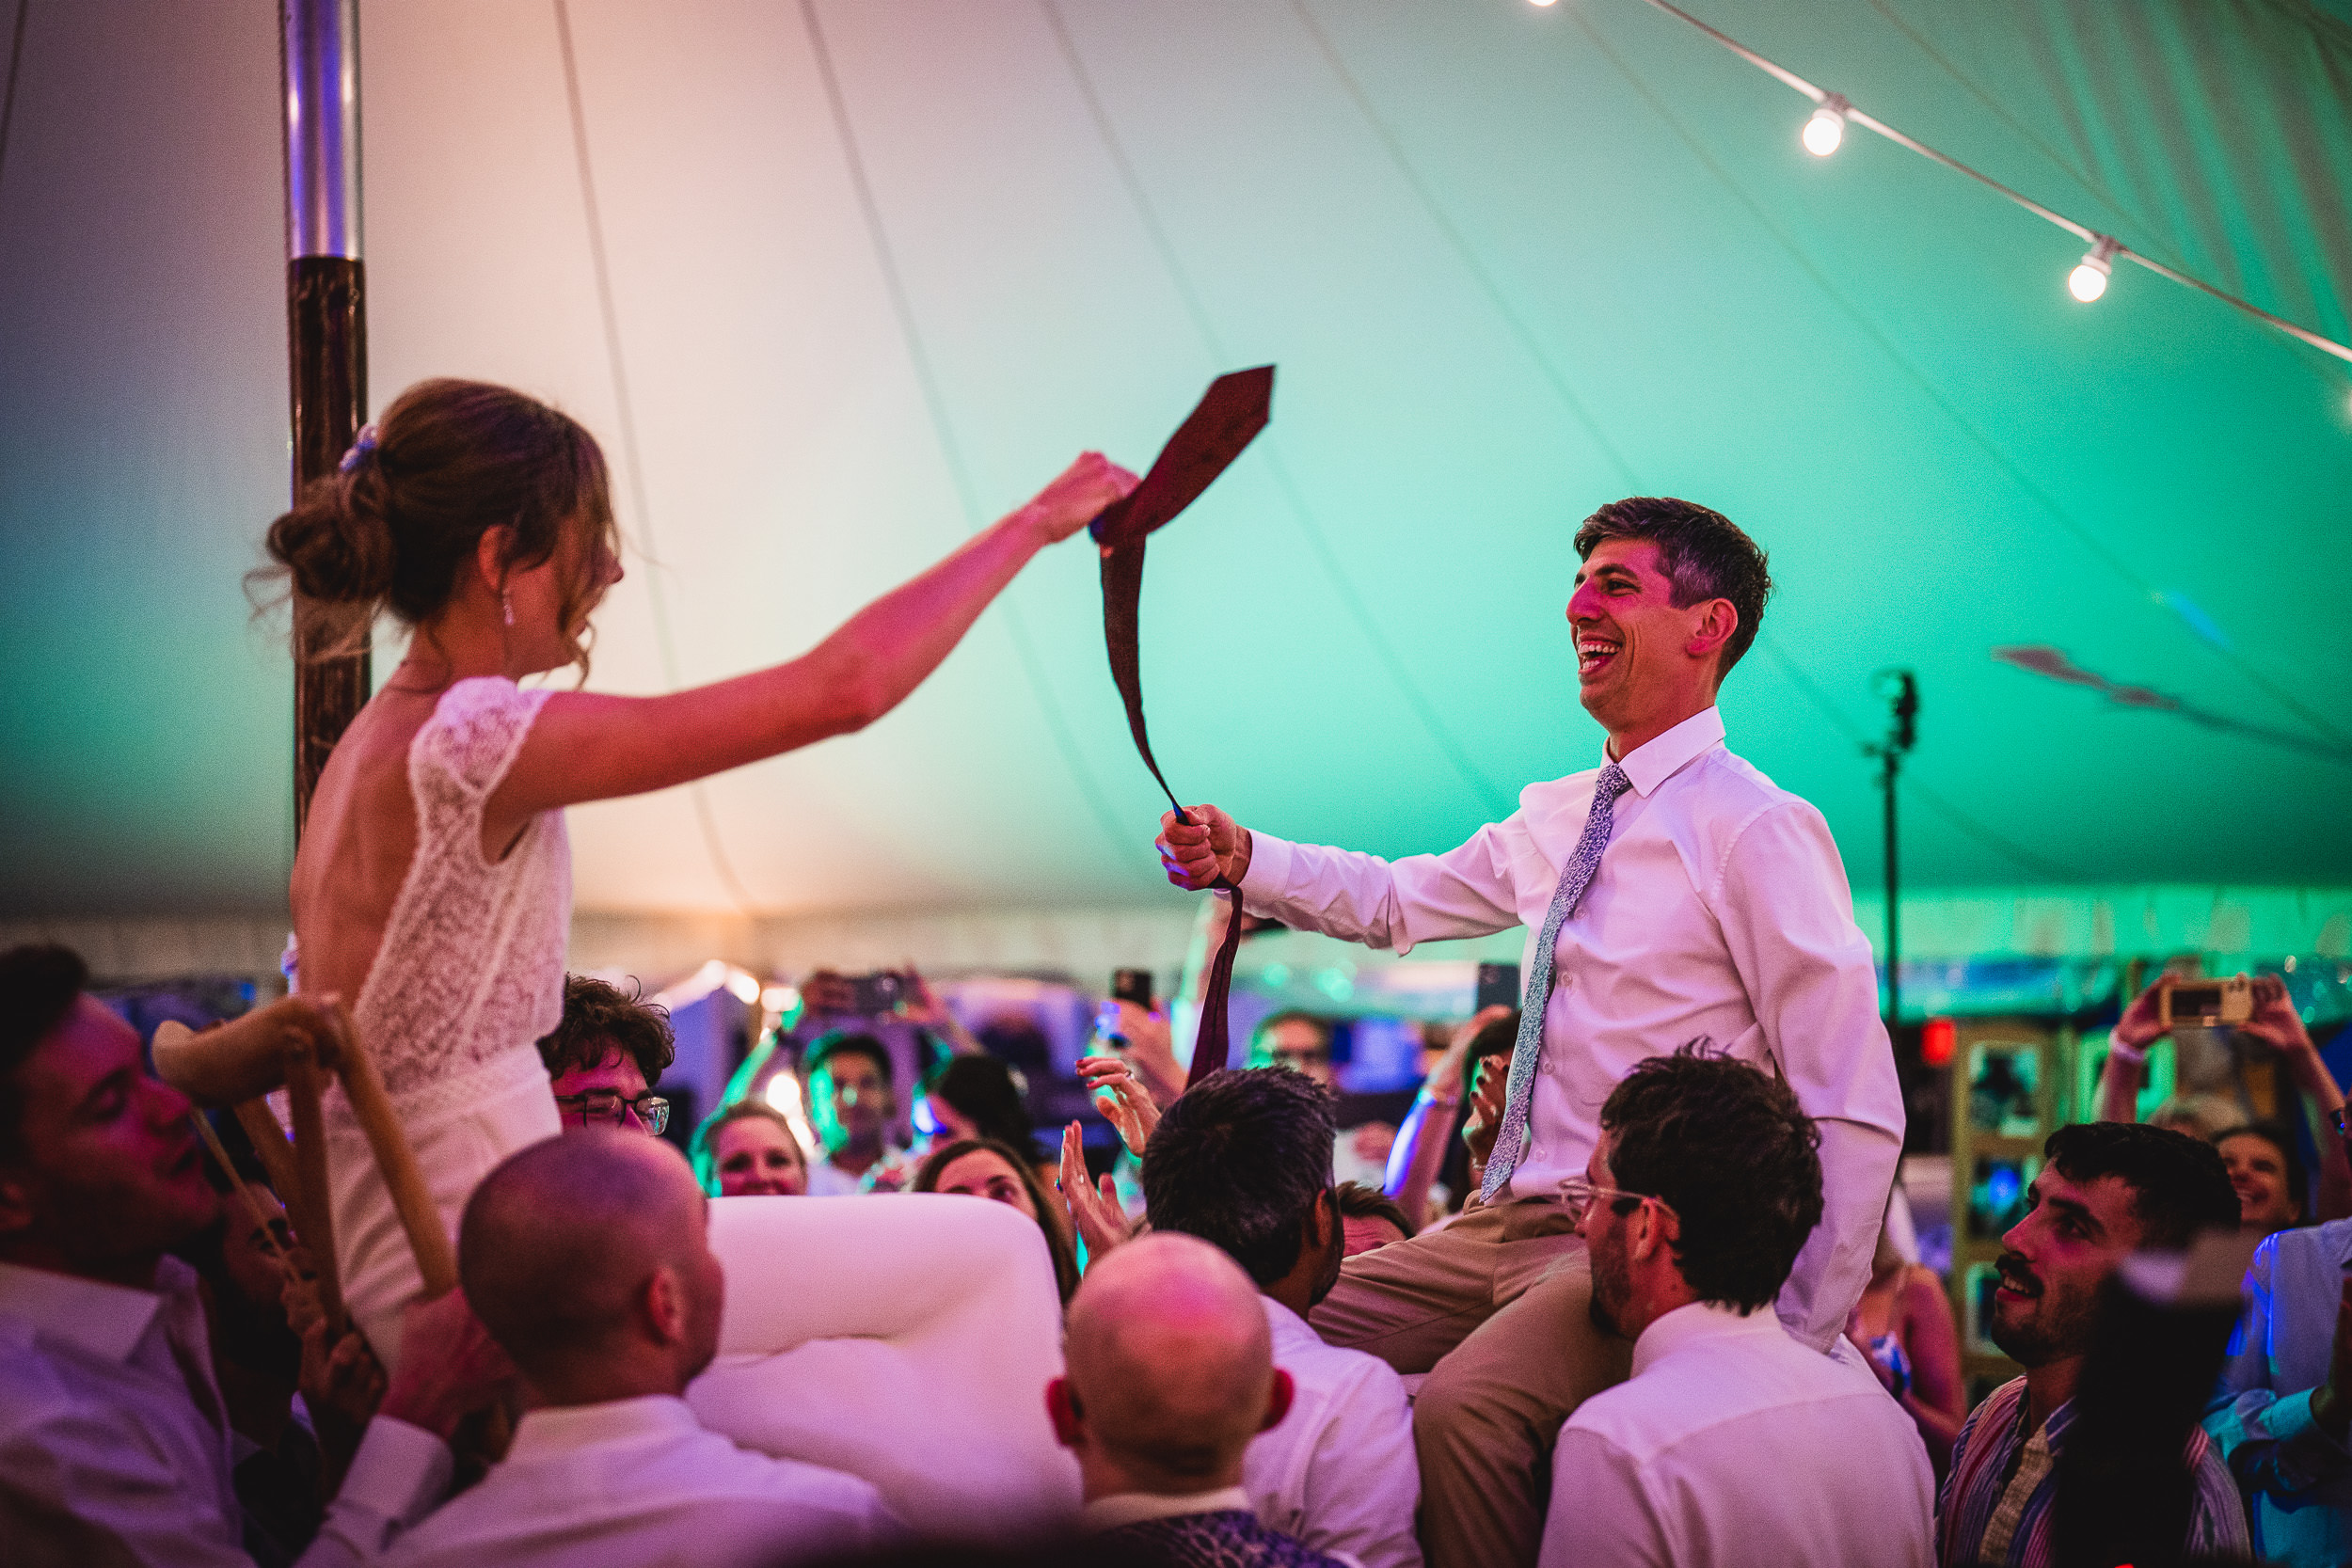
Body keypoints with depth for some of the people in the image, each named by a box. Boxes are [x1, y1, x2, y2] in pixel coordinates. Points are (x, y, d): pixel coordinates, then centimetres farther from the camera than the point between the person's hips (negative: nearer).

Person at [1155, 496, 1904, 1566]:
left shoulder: (1758, 830, -12)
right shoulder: (1555, 818, 13)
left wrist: (1796, 1341, -16)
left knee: (1464, 1406, -32)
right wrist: (1244, 859, 8)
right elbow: (1397, 902, 27)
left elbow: (1858, 1115, -13)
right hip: (1502, 1226, 8)